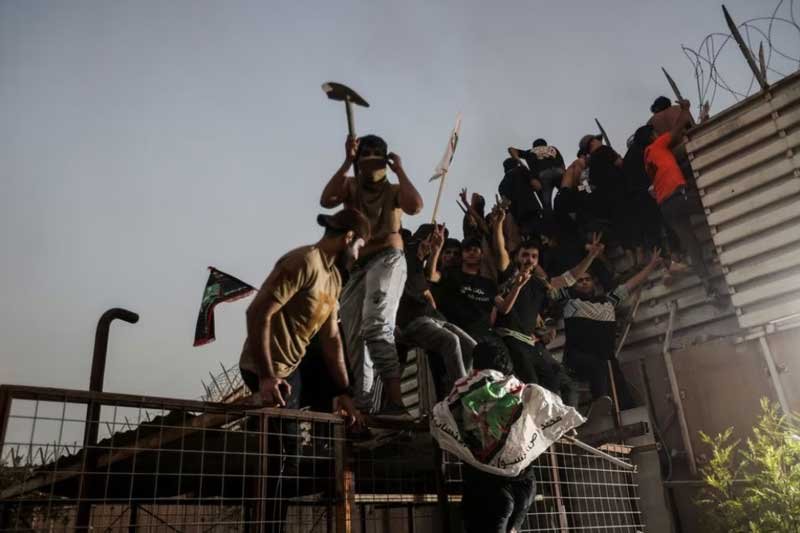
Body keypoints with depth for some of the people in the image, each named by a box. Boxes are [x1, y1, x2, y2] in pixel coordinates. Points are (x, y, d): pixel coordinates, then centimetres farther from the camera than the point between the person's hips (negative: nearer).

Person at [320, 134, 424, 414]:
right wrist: (347, 161, -4)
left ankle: (394, 399, -28)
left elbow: (416, 206, -11)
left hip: (387, 260, -4)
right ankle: (365, 406, 6)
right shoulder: (350, 185, 16)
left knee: (376, 326, -26)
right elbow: (326, 200, -5)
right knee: (355, 339, 2)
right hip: (354, 267, 5)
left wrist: (399, 170, 0)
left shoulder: (394, 190, 10)